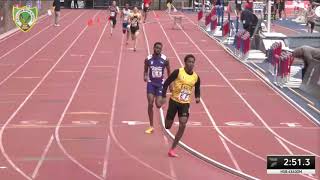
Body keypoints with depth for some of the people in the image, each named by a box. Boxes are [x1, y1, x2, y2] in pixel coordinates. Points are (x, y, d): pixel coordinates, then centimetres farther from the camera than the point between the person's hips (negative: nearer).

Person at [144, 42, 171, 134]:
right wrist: (145, 77, -13)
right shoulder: (148, 59, -5)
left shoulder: (165, 60, -7)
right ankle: (151, 126, 0)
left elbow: (168, 71, 7)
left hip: (160, 83, -1)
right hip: (151, 83, 1)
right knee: (150, 104, -9)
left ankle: (161, 101, 33)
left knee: (158, 105, -9)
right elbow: (145, 70, 9)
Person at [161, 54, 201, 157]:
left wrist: (197, 97, -3)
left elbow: (197, 89, 17)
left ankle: (172, 149, -8)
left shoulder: (196, 77, 0)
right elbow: (166, 83, -6)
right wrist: (164, 97, -12)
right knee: (167, 126, 4)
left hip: (185, 103, 2)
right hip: (174, 101, -2)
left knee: (182, 125, -15)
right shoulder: (178, 72, -11)